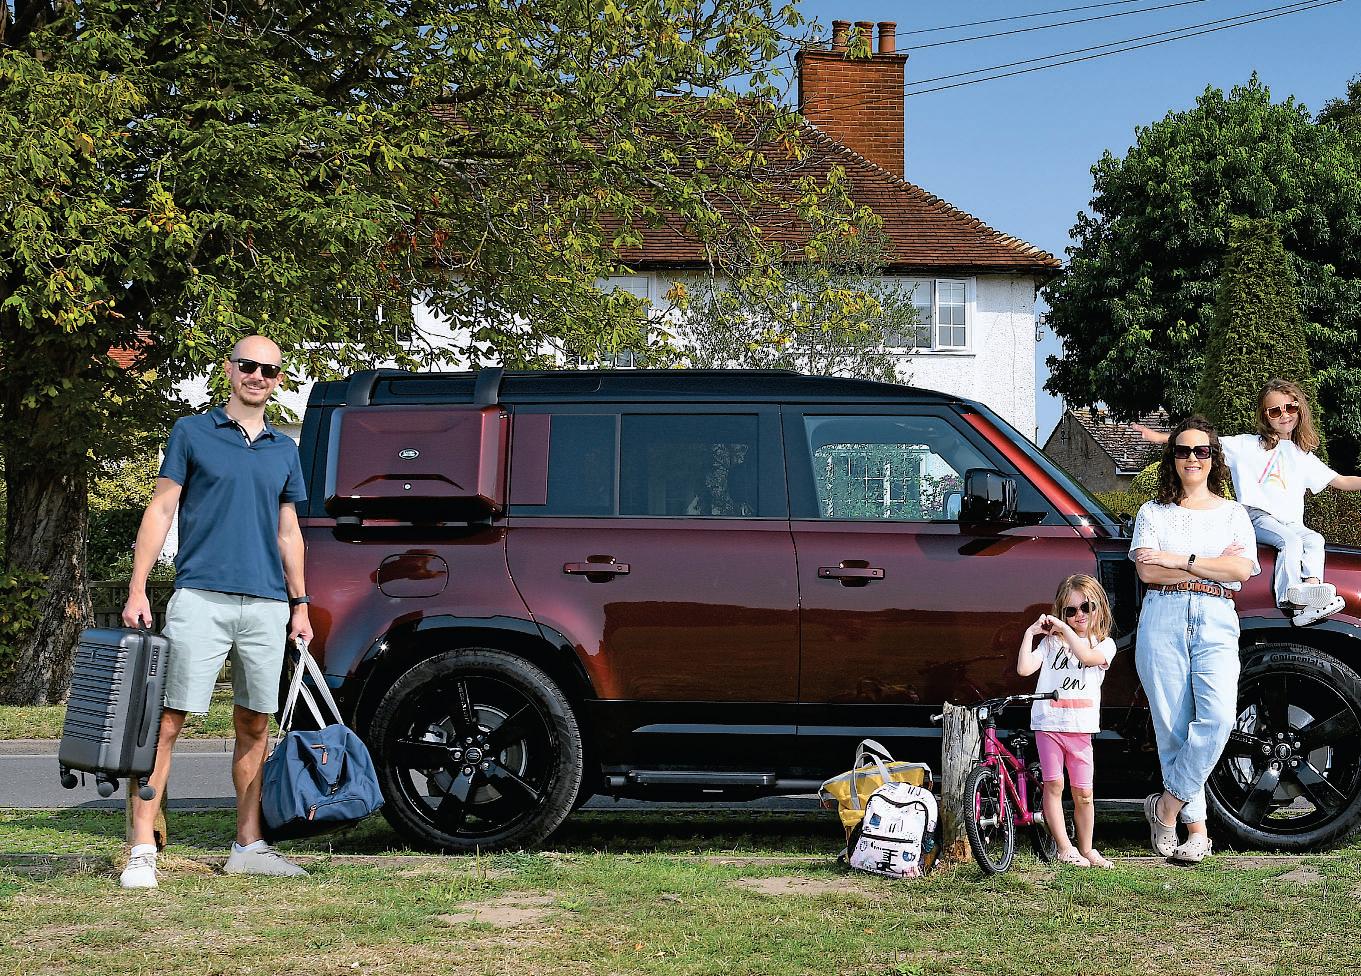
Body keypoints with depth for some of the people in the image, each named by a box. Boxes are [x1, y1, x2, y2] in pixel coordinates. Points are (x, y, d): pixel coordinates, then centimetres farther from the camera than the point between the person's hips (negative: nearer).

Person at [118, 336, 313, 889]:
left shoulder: (285, 451, 17)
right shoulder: (192, 434, 6)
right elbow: (161, 510, 3)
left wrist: (300, 604, 14)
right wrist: (137, 590, -5)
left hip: (267, 607, 4)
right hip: (201, 599, -4)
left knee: (255, 728, 8)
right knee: (167, 722, -7)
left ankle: (248, 846, 16)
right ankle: (142, 850, -7)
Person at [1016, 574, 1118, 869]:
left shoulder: (1105, 644, 8)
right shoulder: (1051, 641, 8)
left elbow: (1089, 657, -16)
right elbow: (1024, 668, -5)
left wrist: (1065, 629, -14)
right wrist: (1030, 633, -5)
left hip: (1080, 729, 0)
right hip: (1049, 723, 0)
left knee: (1083, 793, 3)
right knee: (1054, 785, -7)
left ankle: (1086, 848, 17)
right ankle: (1065, 849, -1)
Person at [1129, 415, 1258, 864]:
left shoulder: (1233, 513, 16)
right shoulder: (1153, 512, 14)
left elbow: (1241, 569, -1)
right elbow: (1148, 571, -1)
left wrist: (1180, 560, -6)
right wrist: (1212, 565, -3)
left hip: (1215, 620, 0)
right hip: (1163, 619, 0)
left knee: (1217, 717, -21)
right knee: (1173, 726, -4)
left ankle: (1167, 806, -9)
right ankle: (1196, 826, 1)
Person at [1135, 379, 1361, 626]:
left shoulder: (1303, 455, 21)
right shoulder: (1249, 445, 9)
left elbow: (1339, 481, 23)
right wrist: (1160, 437, -4)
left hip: (1291, 522, 4)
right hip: (1259, 517, -4)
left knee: (1314, 539, -26)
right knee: (1290, 540, -31)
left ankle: (1312, 586, -47)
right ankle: (1290, 598, -46)